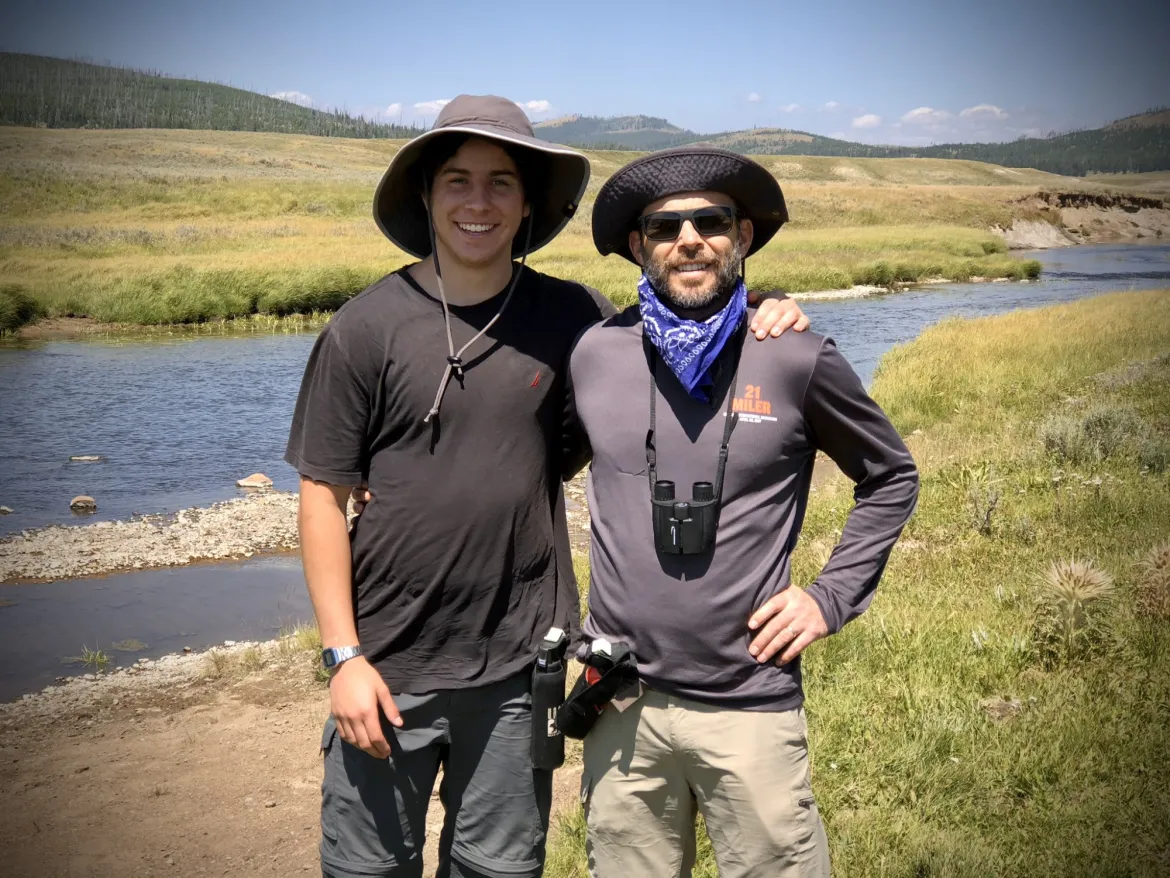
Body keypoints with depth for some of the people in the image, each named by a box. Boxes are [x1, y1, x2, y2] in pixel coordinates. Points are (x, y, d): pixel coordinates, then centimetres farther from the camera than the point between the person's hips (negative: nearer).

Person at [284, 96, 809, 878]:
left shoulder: (570, 317, 0)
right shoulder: (366, 329, -6)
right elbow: (324, 496, -4)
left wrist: (765, 321, -8)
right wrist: (345, 657, -9)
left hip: (517, 668, 2)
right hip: (389, 667, -1)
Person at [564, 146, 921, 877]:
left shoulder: (798, 359, -5)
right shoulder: (594, 353, 0)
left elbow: (893, 479, 9)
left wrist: (831, 598, 0)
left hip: (751, 704, -2)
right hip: (623, 705, 2)